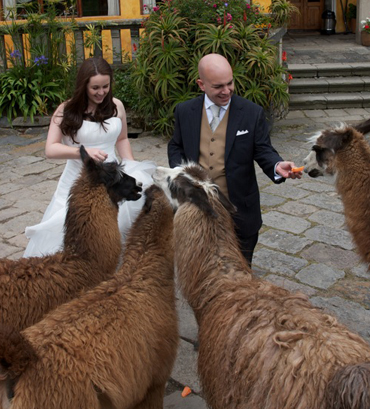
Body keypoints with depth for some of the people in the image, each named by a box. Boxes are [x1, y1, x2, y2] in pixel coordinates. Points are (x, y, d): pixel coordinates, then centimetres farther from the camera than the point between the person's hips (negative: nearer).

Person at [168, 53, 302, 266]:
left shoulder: (253, 113, -6)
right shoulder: (185, 111, 0)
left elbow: (263, 150, -5)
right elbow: (176, 147, 12)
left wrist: (277, 166, -27)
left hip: (239, 210, -2)